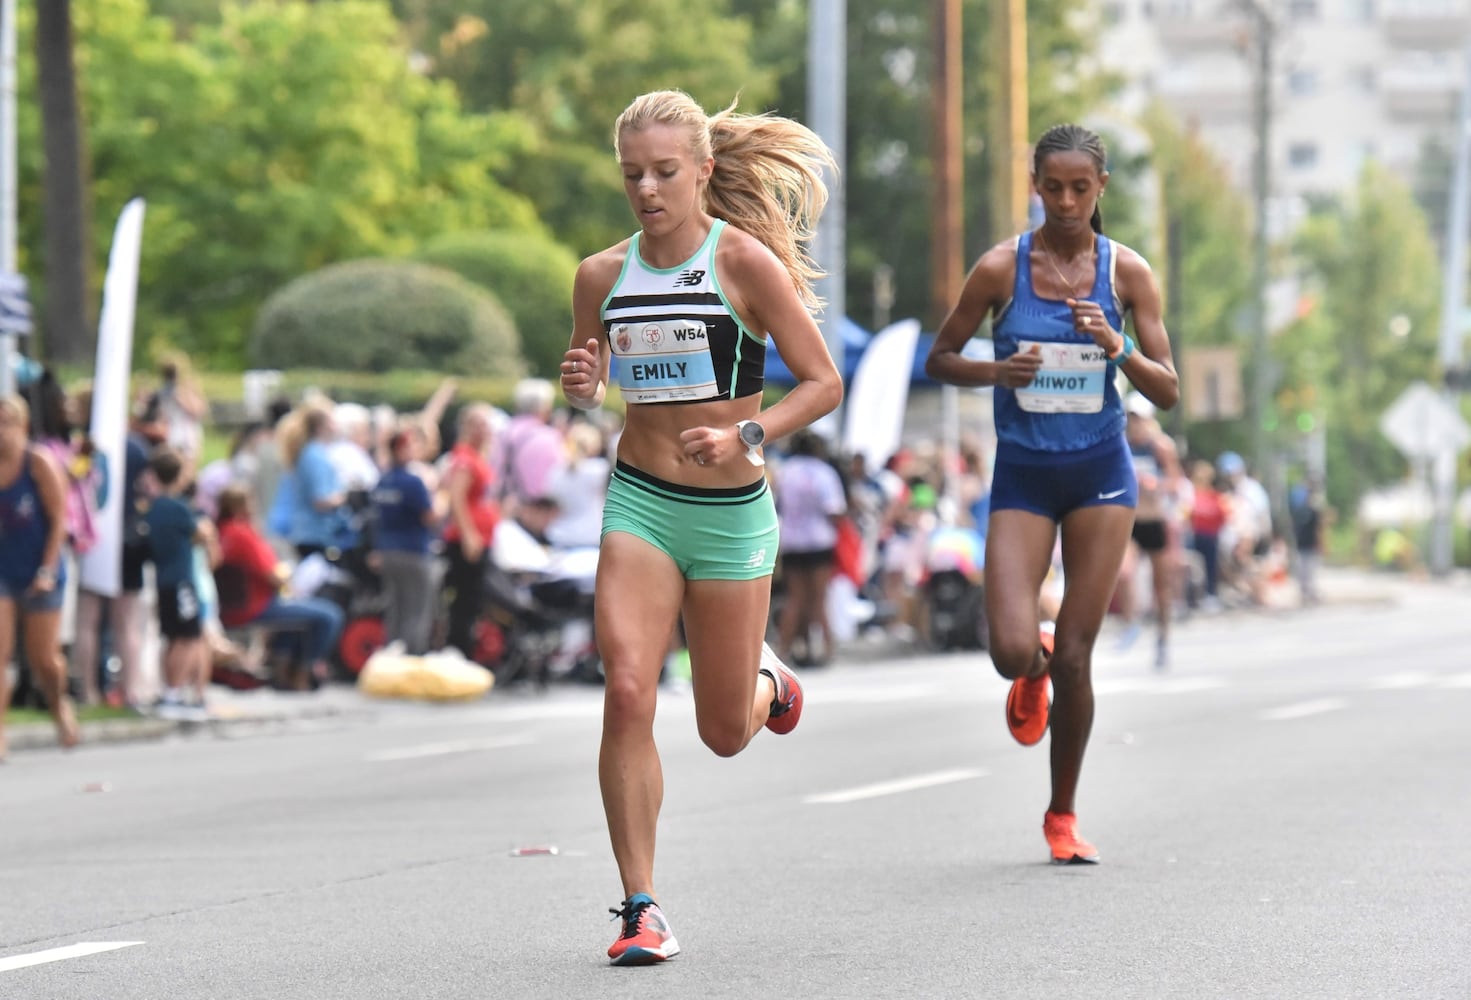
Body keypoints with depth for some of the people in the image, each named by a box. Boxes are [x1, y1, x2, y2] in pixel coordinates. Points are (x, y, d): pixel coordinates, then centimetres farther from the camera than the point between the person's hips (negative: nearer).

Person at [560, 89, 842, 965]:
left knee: (725, 732, 7)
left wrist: (747, 435, -20)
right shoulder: (602, 276, 3)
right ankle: (642, 909, -11)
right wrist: (580, 389, -5)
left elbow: (824, 382, -6)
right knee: (627, 694, -18)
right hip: (639, 505, 2)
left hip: (732, 512, -2)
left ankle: (767, 683, 45)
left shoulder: (744, 260, -8)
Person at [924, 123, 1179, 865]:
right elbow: (938, 360, 5)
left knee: (1073, 657, -1)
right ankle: (1032, 674, 25)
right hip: (1022, 475, 0)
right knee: (1012, 651, -15)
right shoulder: (1000, 268, -3)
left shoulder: (1126, 272, -1)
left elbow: (1168, 392, 1)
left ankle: (1062, 815, 17)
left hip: (1100, 474, 1)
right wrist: (995, 371, -15)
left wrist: (1119, 350, -18)